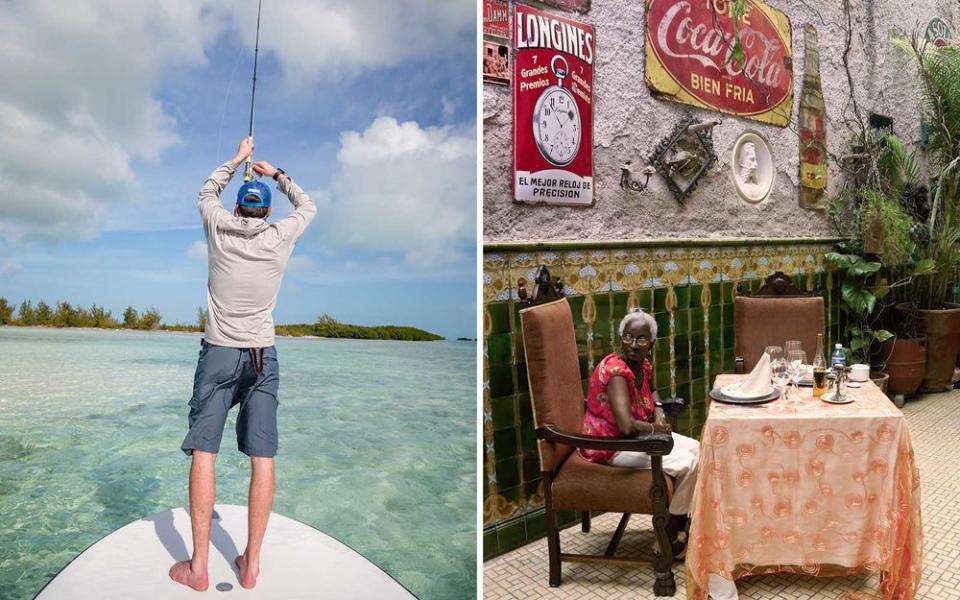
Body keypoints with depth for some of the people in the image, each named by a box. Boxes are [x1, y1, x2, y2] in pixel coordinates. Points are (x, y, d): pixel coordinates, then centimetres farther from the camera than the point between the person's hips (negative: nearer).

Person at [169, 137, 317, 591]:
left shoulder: (218, 227, 2)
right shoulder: (280, 237, 1)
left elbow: (207, 191, 25)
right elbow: (308, 206, 22)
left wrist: (237, 159, 34)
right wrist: (276, 173, 30)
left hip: (218, 352, 0)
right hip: (262, 355, 0)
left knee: (204, 452, 0)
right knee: (262, 457, 1)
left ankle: (198, 566, -1)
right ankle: (252, 562, 4)